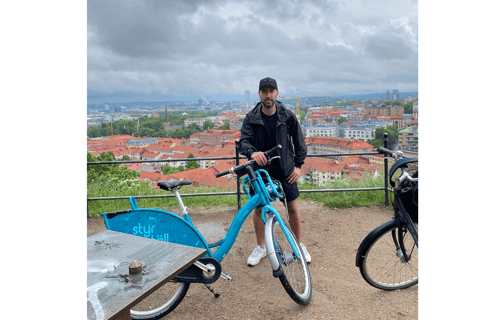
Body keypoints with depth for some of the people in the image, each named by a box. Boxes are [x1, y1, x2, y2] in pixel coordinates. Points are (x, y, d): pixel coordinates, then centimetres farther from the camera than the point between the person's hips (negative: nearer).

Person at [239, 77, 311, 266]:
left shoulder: (288, 116, -4)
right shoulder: (251, 118, -6)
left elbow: (299, 142, 5)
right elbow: (243, 141, -13)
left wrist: (299, 165, 0)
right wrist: (252, 152, -35)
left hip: (285, 168, 0)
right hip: (261, 168, 0)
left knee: (292, 207, 6)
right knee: (258, 208, 5)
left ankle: (299, 245, 27)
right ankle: (260, 247, 24)